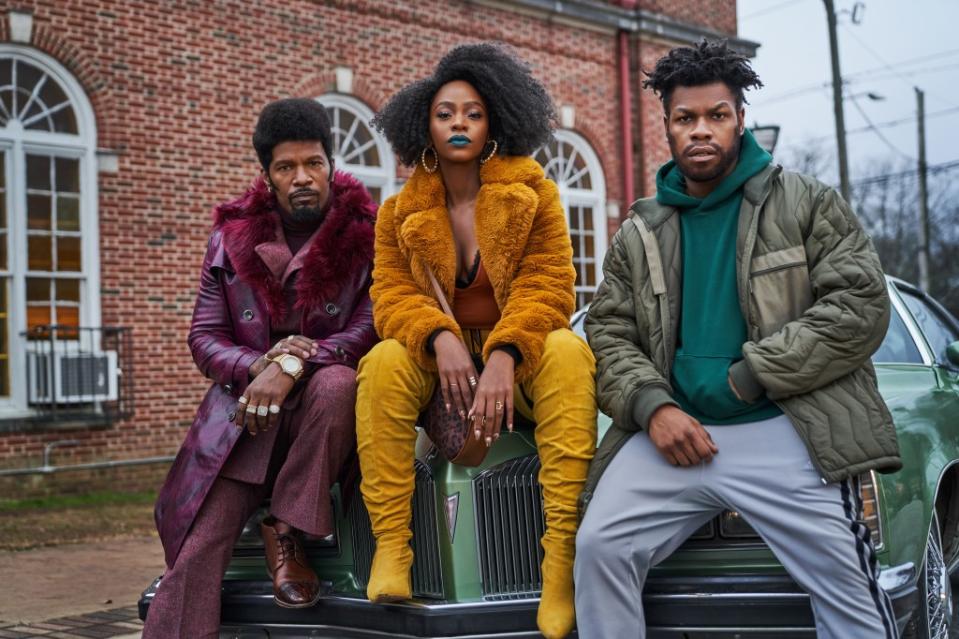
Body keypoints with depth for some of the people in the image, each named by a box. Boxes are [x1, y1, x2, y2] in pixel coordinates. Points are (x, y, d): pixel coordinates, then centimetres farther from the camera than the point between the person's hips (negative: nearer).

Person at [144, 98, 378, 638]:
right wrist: (258, 365, -15)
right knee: (198, 550, -17)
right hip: (244, 412, 2)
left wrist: (291, 365, -23)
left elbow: (371, 329, -8)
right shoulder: (232, 236, 10)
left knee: (336, 383, -37)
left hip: (320, 406, -1)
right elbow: (204, 337, 7)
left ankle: (287, 530, -18)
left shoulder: (366, 234, 2)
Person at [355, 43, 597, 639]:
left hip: (518, 357, -1)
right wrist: (441, 338, -28)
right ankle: (391, 548, -30)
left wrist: (503, 356, -29)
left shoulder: (532, 193, -1)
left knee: (569, 353, -34)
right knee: (384, 362, -29)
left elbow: (547, 287, -11)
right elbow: (392, 294, -5)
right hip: (442, 361, 2)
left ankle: (563, 556, -37)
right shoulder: (402, 212, 4)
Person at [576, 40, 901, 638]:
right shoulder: (640, 235, 17)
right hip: (675, 432, 3)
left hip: (786, 435, -2)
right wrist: (652, 406, -11)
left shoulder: (807, 202, 7)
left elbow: (862, 305, -4)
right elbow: (609, 334, 10)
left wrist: (747, 377, -10)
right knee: (599, 548, -15)